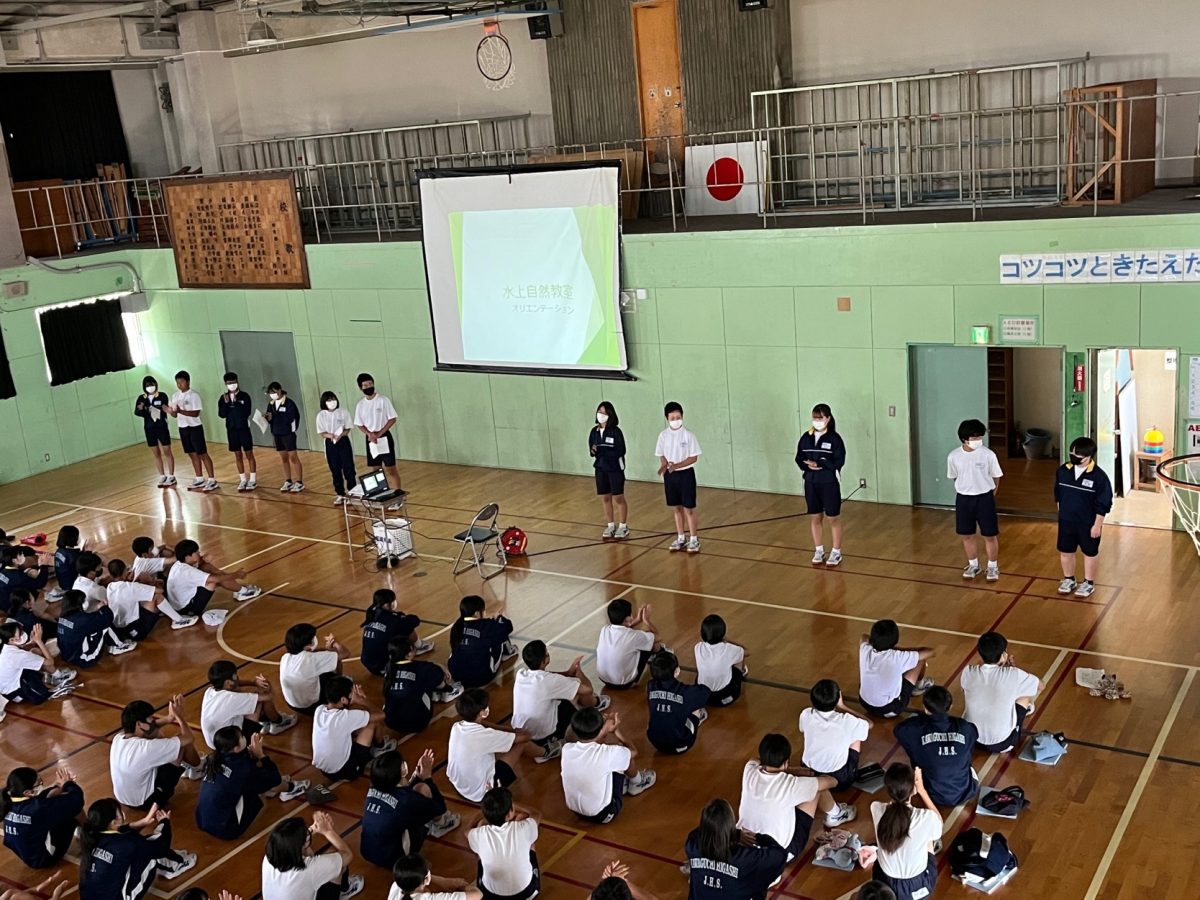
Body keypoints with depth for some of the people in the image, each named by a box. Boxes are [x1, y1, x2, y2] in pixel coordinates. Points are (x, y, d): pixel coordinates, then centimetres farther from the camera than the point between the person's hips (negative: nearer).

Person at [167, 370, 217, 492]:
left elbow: (196, 413, -19)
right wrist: (171, 411, -13)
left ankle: (212, 480, -2)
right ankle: (200, 479, 22)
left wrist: (180, 411, -28)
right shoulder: (175, 396, 7)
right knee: (192, 454, 13)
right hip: (183, 428, 7)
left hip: (195, 427, -7)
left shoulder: (194, 395, -13)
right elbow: (175, 415, 10)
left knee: (202, 454, -5)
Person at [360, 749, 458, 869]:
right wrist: (427, 778, 1)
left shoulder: (373, 789, -6)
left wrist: (418, 776, 10)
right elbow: (441, 808, -5)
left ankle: (427, 825, 29)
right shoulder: (406, 799, -25)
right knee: (422, 789, -3)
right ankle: (440, 823, 24)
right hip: (392, 860, -6)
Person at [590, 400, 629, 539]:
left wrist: (602, 450, -25)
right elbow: (591, 450, 8)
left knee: (618, 498, 3)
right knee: (605, 498, 12)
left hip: (615, 469, -5)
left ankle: (623, 526, 16)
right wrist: (593, 451, -16)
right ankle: (611, 526, 24)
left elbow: (621, 451, -17)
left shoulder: (615, 431, -13)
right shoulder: (594, 431, 2)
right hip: (600, 469, 5)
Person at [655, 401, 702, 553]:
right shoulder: (663, 435, -1)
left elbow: (694, 457, -11)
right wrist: (664, 466, -15)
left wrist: (677, 465, -23)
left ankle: (694, 539, 10)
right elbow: (661, 455, 7)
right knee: (677, 508, 14)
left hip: (686, 474, -4)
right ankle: (681, 538, 25)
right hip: (670, 475, 4)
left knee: (689, 508, 1)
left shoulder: (688, 435, -12)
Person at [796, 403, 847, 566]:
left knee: (833, 518, 4)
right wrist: (808, 465, -14)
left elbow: (839, 461, -14)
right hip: (811, 483, 4)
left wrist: (820, 464, -22)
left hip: (830, 483, -4)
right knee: (814, 517, 12)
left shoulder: (834, 438, -10)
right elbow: (799, 458, 6)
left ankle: (836, 552, 15)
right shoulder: (806, 437, 3)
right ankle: (819, 551, 25)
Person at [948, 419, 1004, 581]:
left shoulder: (988, 454, -13)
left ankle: (993, 567, 24)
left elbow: (995, 478, -1)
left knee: (990, 535, 6)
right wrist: (964, 492, 10)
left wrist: (989, 497, 4)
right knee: (967, 535, 13)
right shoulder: (954, 456, -8)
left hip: (984, 498, -2)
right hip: (963, 499, 2)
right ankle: (973, 565, 32)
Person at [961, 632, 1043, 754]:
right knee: (1027, 692, 13)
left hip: (971, 740, 2)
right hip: (1003, 744, -2)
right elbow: (1041, 686, 3)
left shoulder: (968, 673, -10)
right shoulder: (1013, 674, -18)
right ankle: (1027, 708, 47)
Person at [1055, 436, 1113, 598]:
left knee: (1090, 552, 13)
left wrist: (1097, 524, -13)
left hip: (1088, 523, -4)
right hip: (1066, 521, 4)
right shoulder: (1063, 471, -6)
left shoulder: (1099, 476, -20)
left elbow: (1103, 504, -14)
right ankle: (1069, 580, 35)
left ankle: (1089, 583, 29)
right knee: (1065, 551, 15)